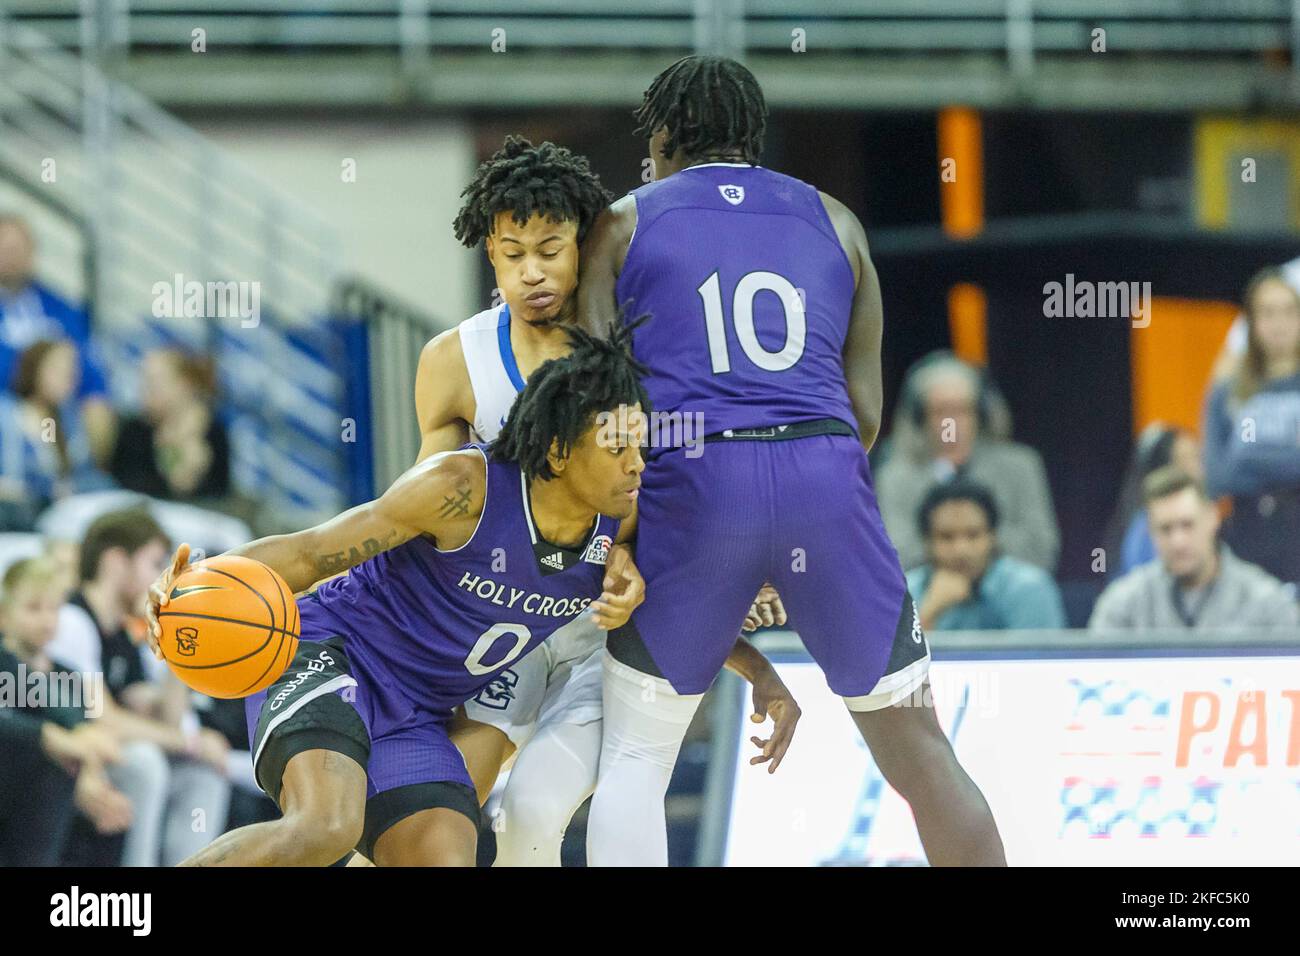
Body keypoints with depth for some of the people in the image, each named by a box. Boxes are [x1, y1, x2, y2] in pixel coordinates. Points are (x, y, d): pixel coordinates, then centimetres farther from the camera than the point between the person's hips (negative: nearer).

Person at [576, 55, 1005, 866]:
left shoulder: (625, 223, 16)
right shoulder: (833, 221, 22)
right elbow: (866, 411, 17)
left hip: (694, 474, -1)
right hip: (827, 475, 2)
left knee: (634, 760, 14)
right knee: (918, 748, 11)